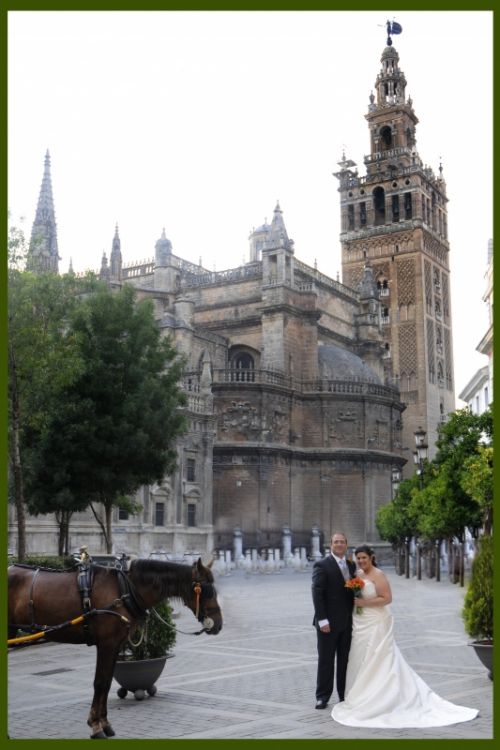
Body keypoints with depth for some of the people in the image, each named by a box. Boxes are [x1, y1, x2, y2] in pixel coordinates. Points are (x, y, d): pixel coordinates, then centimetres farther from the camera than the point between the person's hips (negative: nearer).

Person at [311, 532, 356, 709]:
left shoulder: (351, 565, 10)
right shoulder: (322, 565, -9)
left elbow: (355, 590, 14)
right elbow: (317, 594, -13)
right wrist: (322, 620, -18)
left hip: (347, 622, 5)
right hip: (329, 622, -5)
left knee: (345, 660, 12)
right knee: (326, 660, 2)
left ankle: (345, 694, 22)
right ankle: (322, 696, 12)